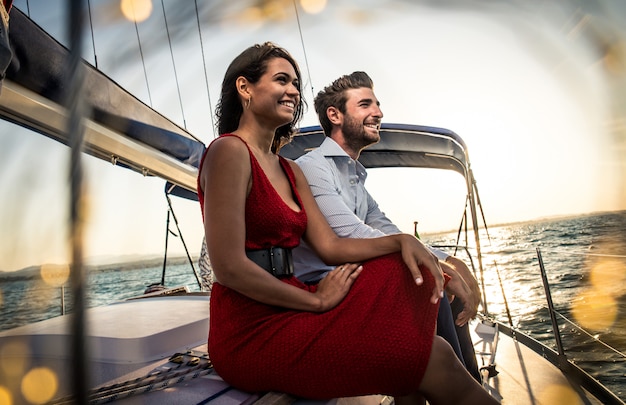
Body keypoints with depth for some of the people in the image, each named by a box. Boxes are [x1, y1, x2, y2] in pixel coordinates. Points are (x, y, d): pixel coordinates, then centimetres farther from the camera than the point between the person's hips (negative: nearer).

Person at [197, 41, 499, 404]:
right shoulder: (229, 152, -12)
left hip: (285, 309, 8)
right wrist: (317, 299, -11)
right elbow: (229, 267, -19)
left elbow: (331, 246, 8)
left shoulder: (290, 170, 15)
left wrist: (401, 241, -7)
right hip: (250, 331, -8)